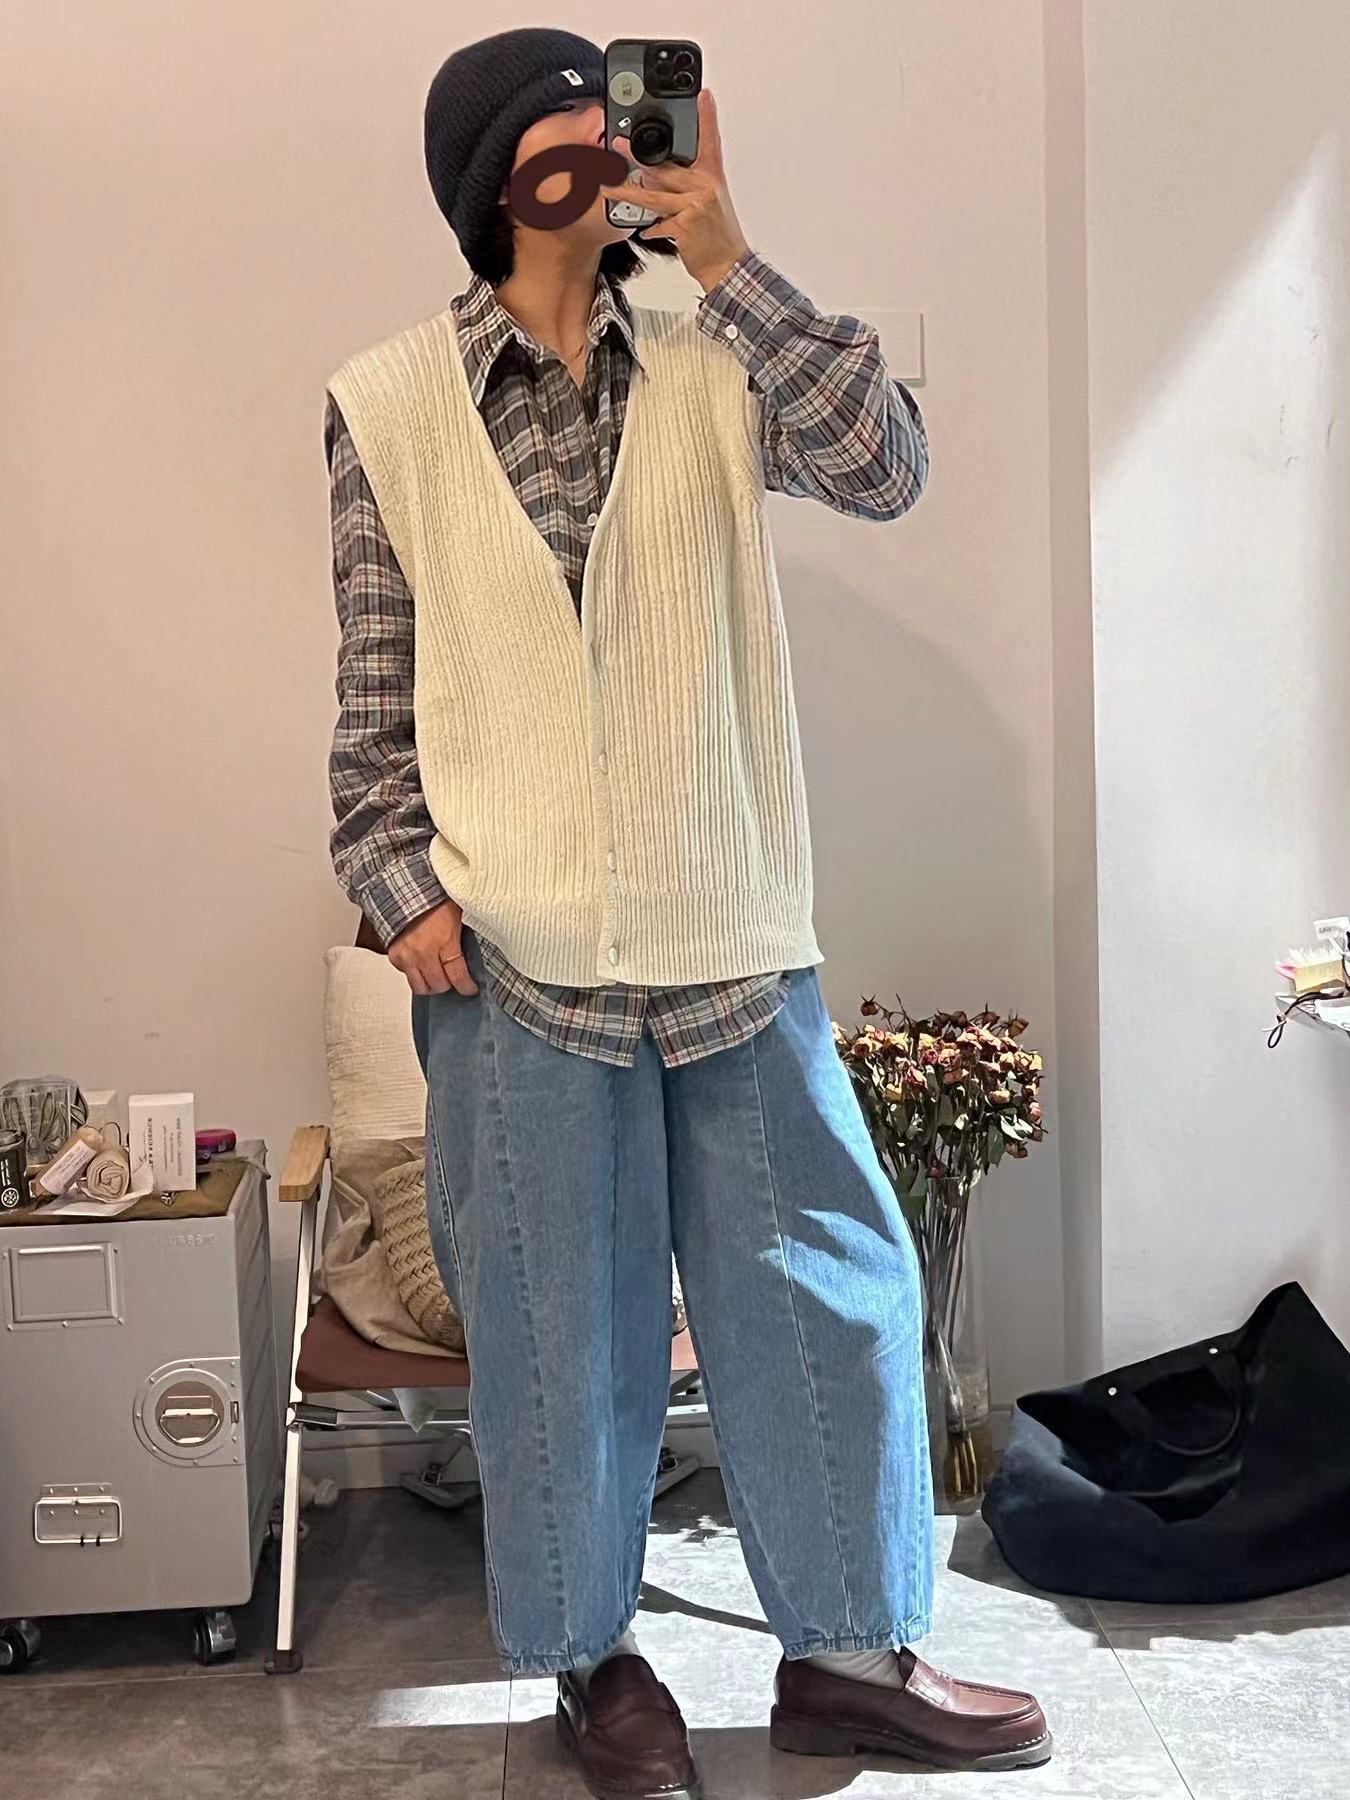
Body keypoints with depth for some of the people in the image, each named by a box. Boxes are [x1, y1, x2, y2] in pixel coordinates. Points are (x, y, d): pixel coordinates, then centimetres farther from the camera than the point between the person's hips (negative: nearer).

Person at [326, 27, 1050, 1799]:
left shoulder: (713, 371, 7)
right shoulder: (386, 406, 3)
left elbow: (884, 469, -11)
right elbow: (376, 691, 4)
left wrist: (729, 261, -13)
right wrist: (400, 885, -5)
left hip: (733, 944, 3)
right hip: (515, 958, -2)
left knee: (833, 1289, 9)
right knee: (563, 1331, 9)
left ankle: (848, 1649, 29)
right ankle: (594, 1655, 32)